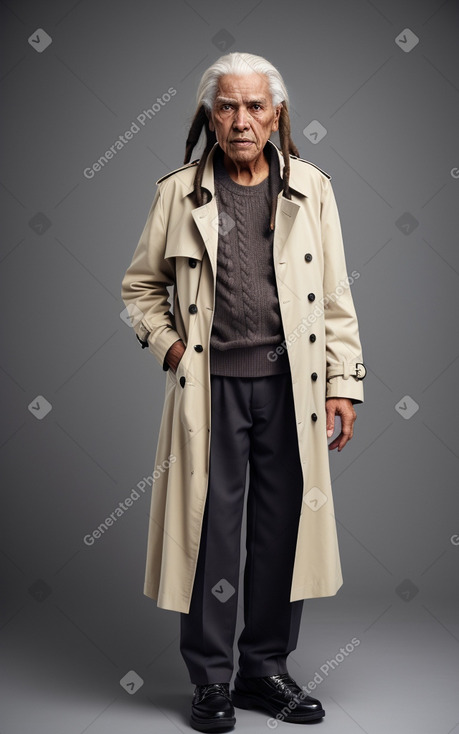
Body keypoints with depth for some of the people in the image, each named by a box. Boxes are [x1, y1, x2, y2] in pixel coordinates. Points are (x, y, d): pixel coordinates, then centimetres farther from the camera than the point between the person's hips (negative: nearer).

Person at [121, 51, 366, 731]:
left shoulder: (311, 188, 7)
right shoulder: (179, 192, 5)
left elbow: (336, 298, 7)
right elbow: (140, 284, 14)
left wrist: (342, 383, 3)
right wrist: (168, 344, -1)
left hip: (290, 383, 1)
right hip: (212, 386, -1)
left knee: (283, 528, 7)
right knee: (210, 527, 3)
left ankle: (266, 667, 24)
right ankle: (211, 677, 19)